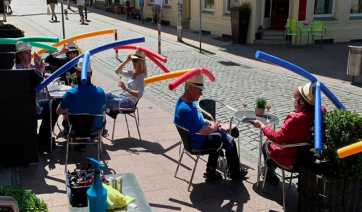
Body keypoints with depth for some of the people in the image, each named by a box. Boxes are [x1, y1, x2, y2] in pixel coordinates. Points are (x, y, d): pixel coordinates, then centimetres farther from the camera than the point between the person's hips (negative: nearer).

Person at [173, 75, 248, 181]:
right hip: (198, 142, -10)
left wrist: (209, 122, 2)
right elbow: (204, 131, -34)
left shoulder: (183, 100, -3)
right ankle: (235, 173, 26)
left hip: (193, 136, 10)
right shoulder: (186, 109, -36)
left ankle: (211, 171, 32)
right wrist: (213, 128, -13)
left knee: (218, 138, 30)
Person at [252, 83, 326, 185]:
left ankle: (270, 176, 40)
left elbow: (277, 138, -24)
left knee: (266, 146, 22)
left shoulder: (295, 119, -36)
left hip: (292, 159, -7)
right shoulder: (321, 112, -17)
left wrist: (262, 126, -12)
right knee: (271, 141, 29)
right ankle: (270, 171, 48)